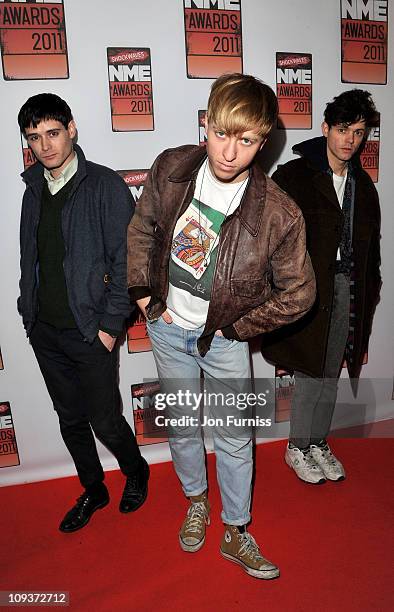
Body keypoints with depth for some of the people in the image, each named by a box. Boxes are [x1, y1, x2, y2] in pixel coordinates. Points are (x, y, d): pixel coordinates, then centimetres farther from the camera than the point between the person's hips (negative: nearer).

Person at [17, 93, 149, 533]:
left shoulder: (106, 186, -10)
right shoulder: (34, 188, 8)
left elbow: (126, 261, -13)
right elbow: (29, 260, 14)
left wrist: (110, 325, -14)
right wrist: (29, 313, 9)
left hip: (89, 331, -5)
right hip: (44, 331, 6)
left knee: (106, 422, 5)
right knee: (70, 419, 17)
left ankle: (137, 474, 37)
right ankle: (93, 490, 40)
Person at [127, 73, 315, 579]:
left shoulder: (279, 214, -24)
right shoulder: (171, 168, -14)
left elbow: (298, 292, -12)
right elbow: (140, 230, 3)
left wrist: (237, 326, -8)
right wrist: (144, 294, -1)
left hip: (224, 335, -2)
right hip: (167, 326, 3)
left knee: (234, 438, 11)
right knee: (181, 425, 19)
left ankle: (235, 532, 36)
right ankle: (196, 502, 47)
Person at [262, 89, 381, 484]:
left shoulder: (363, 184, 12)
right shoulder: (293, 176, -6)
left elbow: (370, 243, 17)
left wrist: (369, 289, 12)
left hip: (347, 288, 6)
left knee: (331, 374, 14)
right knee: (310, 374, 1)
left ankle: (318, 442, 32)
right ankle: (297, 448, 23)